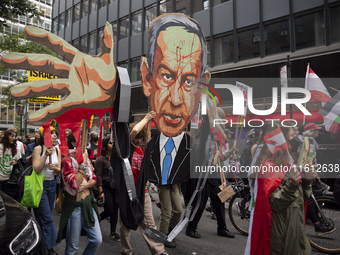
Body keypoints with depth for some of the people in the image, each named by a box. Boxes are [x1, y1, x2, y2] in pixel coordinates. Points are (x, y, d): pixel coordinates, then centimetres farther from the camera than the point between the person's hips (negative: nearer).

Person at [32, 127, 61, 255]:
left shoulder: (57, 150, 5)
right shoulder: (38, 149, -11)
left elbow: (58, 171, 5)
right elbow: (36, 169, -17)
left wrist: (55, 168, -17)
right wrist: (46, 155, -22)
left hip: (52, 184, 6)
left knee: (45, 216, 14)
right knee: (47, 218, -5)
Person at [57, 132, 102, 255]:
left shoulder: (86, 158, 8)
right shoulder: (67, 160, -12)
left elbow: (94, 179, 11)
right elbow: (75, 183, -23)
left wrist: (87, 185, -9)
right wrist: (83, 163, -20)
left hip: (88, 202, 6)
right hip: (75, 205, -6)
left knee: (97, 240, 8)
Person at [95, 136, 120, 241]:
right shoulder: (100, 159, -8)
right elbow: (98, 176, -11)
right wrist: (101, 191, -16)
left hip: (116, 186, 5)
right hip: (106, 186, -5)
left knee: (115, 209, 7)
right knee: (109, 210, -5)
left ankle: (112, 233, 20)